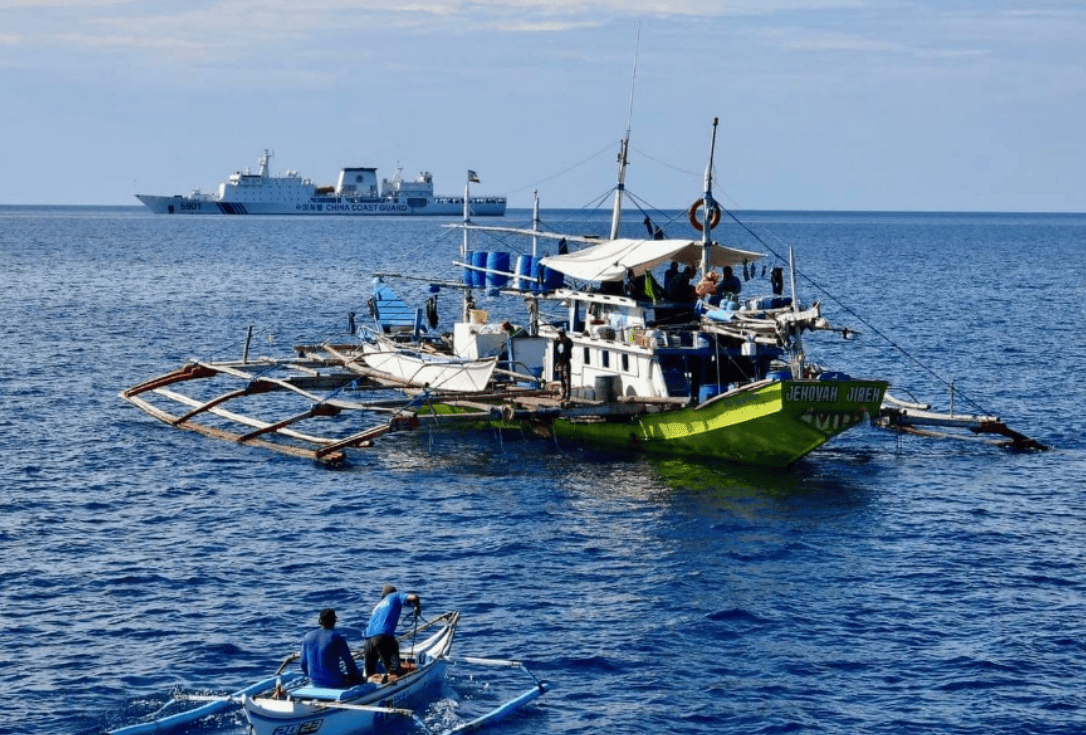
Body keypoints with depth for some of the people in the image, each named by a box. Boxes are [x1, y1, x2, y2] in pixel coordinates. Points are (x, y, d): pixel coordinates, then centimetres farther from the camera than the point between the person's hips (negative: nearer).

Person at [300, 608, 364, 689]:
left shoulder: (308, 637, -1)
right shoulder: (338, 639, -16)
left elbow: (304, 664, 6)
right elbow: (350, 664, -10)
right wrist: (358, 676, 9)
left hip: (315, 682, 6)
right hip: (335, 683, -6)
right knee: (361, 678, 19)